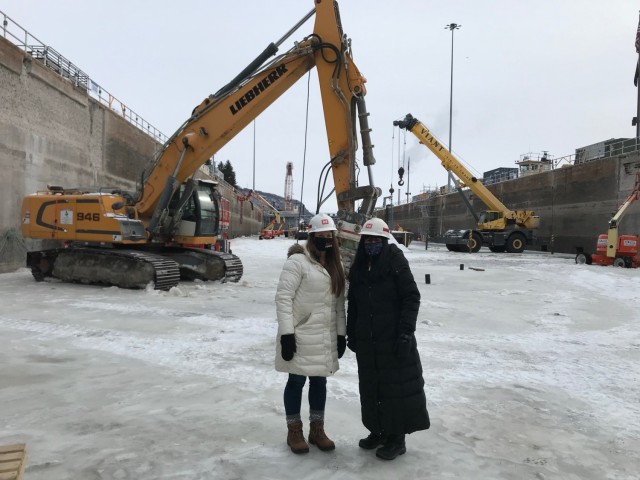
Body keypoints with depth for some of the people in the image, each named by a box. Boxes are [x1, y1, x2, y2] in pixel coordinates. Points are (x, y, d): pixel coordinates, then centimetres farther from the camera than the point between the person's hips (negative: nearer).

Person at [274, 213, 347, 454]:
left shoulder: (336, 266, 10)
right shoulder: (297, 261, -12)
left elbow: (339, 303, 12)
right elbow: (283, 297, -16)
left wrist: (341, 333, 9)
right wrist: (286, 333, -20)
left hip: (326, 337, 6)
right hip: (300, 335, -6)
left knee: (320, 381, 15)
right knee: (296, 381, 7)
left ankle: (317, 429, 31)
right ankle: (294, 431, 25)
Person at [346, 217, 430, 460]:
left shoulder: (396, 262, -8)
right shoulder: (358, 267, 9)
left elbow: (412, 298, -11)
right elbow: (353, 304, 14)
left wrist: (406, 332, -17)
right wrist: (351, 334, 12)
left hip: (394, 338, -6)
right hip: (367, 340, 6)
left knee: (397, 385, 2)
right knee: (371, 386, 13)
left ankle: (397, 438, 15)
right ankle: (378, 430, 30)